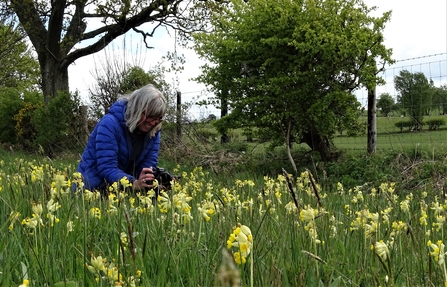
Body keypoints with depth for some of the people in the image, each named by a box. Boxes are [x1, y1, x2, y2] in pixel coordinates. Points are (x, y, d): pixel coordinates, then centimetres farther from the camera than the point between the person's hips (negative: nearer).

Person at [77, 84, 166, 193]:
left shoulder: (153, 131, -3)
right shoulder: (110, 124, -21)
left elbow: (150, 162, -7)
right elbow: (106, 168, -28)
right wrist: (134, 184, -43)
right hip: (94, 185, -4)